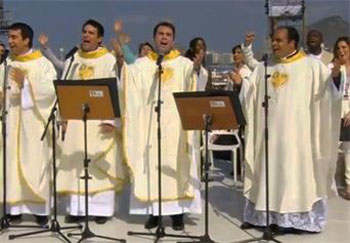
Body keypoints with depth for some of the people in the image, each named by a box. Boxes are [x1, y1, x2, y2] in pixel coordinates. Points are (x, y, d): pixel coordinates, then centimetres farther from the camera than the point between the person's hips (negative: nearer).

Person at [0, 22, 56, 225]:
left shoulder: (43, 64, 1)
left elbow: (50, 91, -11)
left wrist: (26, 82, -17)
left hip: (34, 123, -3)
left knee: (36, 164, -2)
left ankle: (41, 209, 4)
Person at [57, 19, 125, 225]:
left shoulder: (109, 61, 0)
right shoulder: (72, 61, 13)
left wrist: (111, 120, -16)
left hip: (100, 120, -4)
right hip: (75, 119, 4)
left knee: (100, 164, -2)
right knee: (75, 163, 4)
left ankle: (102, 208, 4)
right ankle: (76, 208, 9)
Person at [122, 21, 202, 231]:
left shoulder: (184, 64, 5)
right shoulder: (141, 64, 9)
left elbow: (195, 88, -10)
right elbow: (130, 89, -4)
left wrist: (197, 70, -30)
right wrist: (122, 63, -18)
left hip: (175, 125, -1)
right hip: (149, 124, 2)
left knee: (176, 167, 0)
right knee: (150, 167, 3)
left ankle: (178, 212, 7)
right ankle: (153, 212, 11)